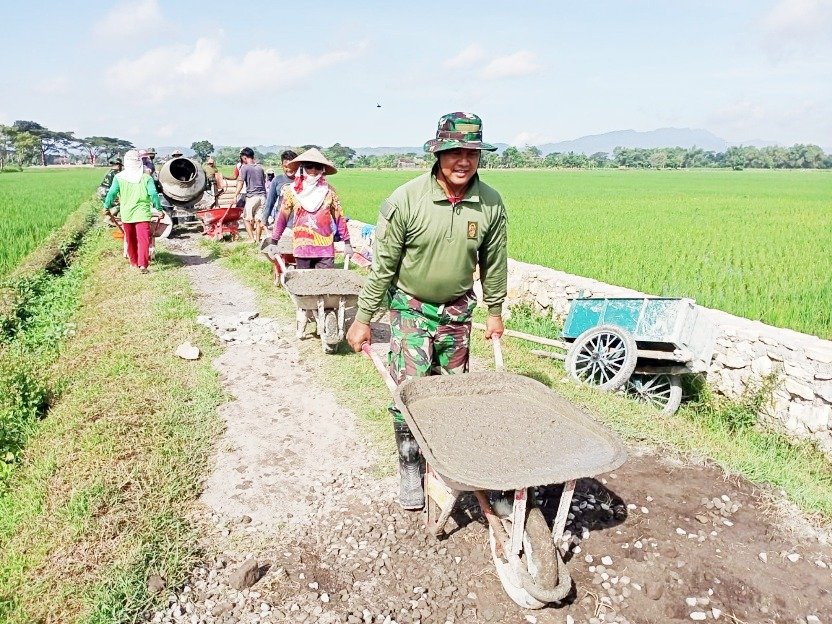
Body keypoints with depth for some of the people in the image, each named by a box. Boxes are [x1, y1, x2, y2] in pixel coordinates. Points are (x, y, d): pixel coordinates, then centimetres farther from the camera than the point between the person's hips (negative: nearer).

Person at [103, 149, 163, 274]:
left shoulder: (119, 177, 0)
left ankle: (134, 262, 30)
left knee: (130, 240, 17)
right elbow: (153, 194, -8)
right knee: (143, 239, -5)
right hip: (142, 214, -2)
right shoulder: (146, 178, -4)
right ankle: (143, 264, -18)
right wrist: (158, 208, 1)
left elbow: (112, 193, -3)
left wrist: (106, 206, 7)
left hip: (126, 214, 2)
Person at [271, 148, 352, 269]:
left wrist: (347, 243, 6)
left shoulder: (328, 191, 2)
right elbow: (282, 217, 7)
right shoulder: (292, 191, 2)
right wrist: (274, 242, 7)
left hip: (325, 248, 0)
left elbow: (339, 217, 6)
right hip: (301, 247, 0)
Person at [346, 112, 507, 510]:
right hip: (411, 307, -3)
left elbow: (493, 263, 4)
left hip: (458, 309, 3)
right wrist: (363, 318, -10)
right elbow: (382, 264, -13)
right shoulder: (406, 200, -20)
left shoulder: (490, 204, -10)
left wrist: (495, 311, 11)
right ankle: (409, 468, 17)